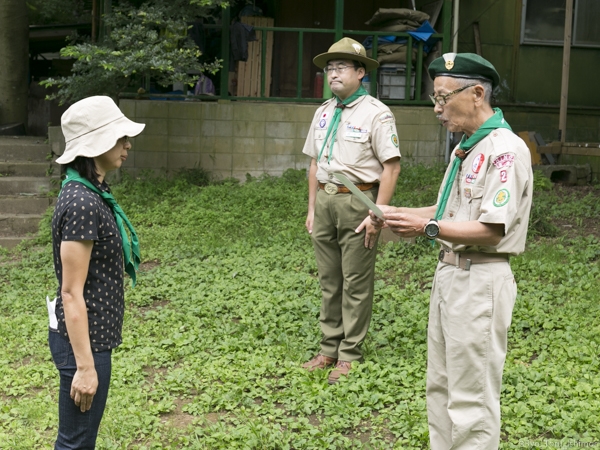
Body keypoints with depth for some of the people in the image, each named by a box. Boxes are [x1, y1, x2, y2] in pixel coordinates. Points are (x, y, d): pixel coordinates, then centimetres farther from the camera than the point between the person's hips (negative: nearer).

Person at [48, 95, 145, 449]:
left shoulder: (91, 192, 5)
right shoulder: (82, 204, -24)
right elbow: (71, 293, -22)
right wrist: (84, 366, -19)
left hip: (93, 335, 9)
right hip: (84, 340, -9)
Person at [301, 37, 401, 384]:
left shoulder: (376, 114, -8)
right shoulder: (323, 113, 14)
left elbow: (391, 167, -13)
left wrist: (377, 215, -17)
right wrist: (312, 208, 15)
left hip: (357, 202, -7)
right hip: (325, 201, 7)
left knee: (356, 282, 1)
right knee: (329, 280, 13)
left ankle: (349, 355, 11)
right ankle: (329, 349, 23)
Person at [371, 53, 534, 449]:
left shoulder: (506, 150, -17)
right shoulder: (465, 148, 15)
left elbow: (491, 231, -22)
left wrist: (428, 228, -23)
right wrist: (401, 215, 8)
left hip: (480, 281, -10)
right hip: (448, 273, 10)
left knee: (472, 398, -2)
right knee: (440, 386, 18)